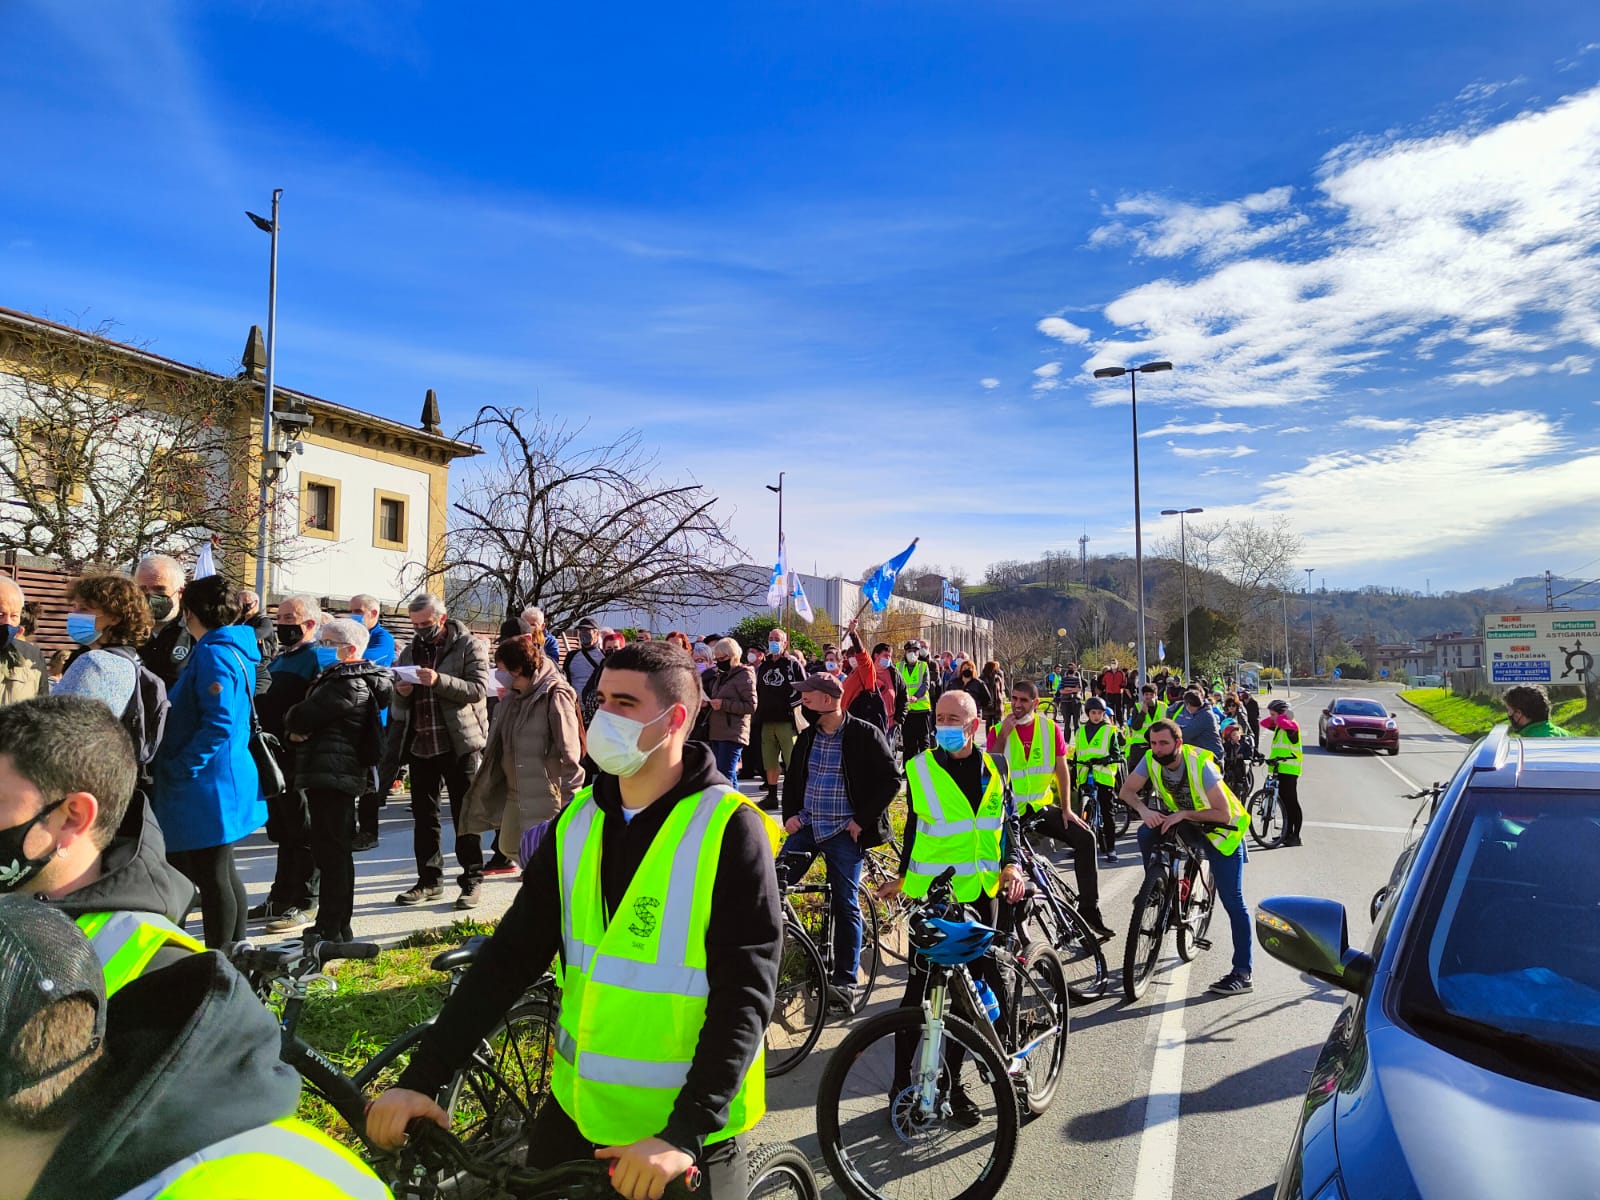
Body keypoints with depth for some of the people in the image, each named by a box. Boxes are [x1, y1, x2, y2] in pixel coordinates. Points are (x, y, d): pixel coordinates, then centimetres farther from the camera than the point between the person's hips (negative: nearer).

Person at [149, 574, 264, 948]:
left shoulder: (213, 655, -17)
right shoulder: (234, 649, 12)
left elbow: (219, 723, -26)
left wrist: (178, 767, -19)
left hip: (208, 786, -10)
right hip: (224, 780, 10)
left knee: (212, 877, -1)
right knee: (221, 873, 19)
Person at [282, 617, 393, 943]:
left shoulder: (347, 684, -14)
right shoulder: (359, 680, 18)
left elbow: (302, 717, -18)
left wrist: (291, 722, 5)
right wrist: (297, 728, -3)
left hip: (331, 777, -10)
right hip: (341, 775, 10)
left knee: (332, 852, -5)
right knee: (333, 853, 15)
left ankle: (332, 929, 1)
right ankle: (333, 926, 25)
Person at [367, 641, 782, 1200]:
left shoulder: (729, 830, -18)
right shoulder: (578, 822, -1)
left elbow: (744, 998, -20)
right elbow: (509, 957, -1)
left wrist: (684, 1134, -27)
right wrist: (420, 1079, -7)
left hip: (688, 1128, -5)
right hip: (576, 1108, 5)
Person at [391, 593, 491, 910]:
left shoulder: (469, 647, -3)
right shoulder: (410, 651, 15)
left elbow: (478, 689, -15)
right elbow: (400, 704, 19)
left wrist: (439, 680, -27)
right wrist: (401, 692, -4)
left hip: (460, 744, -6)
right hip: (420, 744, 6)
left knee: (465, 814, 0)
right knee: (423, 815, 11)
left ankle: (472, 880, 9)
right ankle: (429, 880, 21)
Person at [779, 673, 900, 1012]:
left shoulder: (866, 735, -9)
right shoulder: (806, 737, 10)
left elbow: (891, 780, -10)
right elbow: (792, 779, 21)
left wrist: (862, 820, -13)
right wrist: (790, 814, 6)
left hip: (844, 832, -5)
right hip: (807, 827, 5)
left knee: (846, 905, 1)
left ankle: (846, 982, 11)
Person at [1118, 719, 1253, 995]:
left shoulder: (1200, 765, -31)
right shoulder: (1151, 760, -17)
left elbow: (1223, 813, -30)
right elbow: (1127, 790, -10)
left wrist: (1183, 814, -37)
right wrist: (1143, 810, -29)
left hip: (1221, 830, -5)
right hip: (1182, 820, 5)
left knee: (1233, 901, -8)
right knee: (1146, 834, -21)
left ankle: (1242, 973, -2)